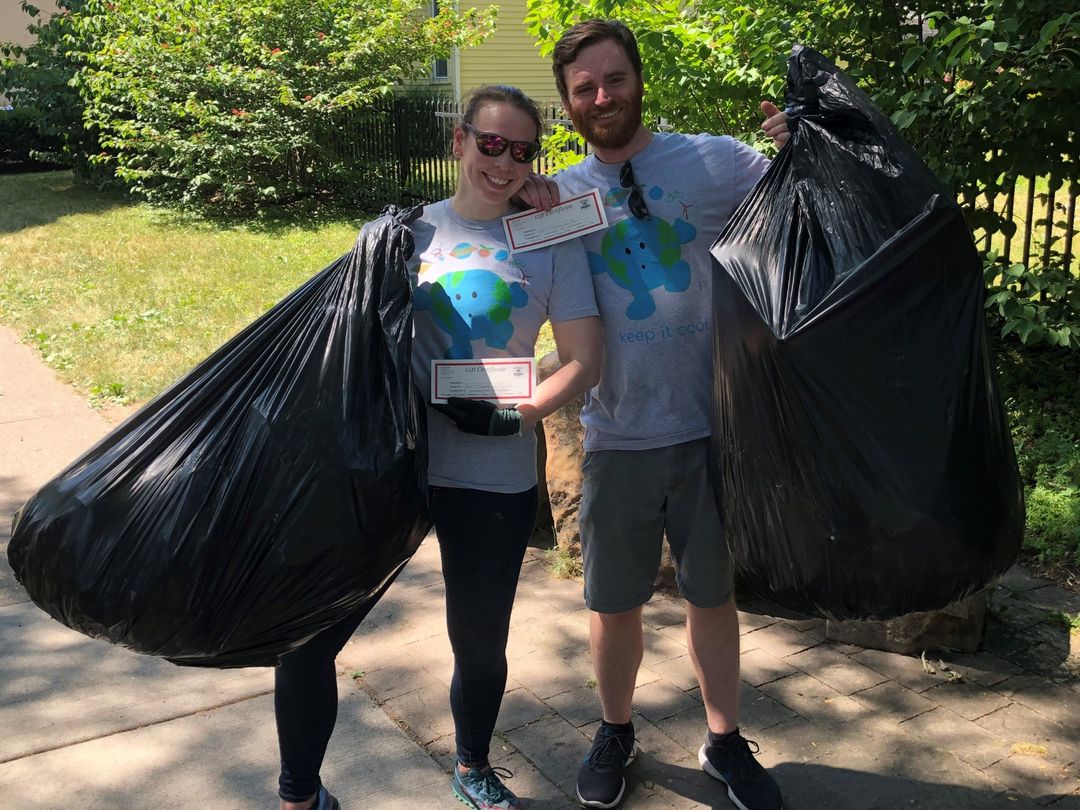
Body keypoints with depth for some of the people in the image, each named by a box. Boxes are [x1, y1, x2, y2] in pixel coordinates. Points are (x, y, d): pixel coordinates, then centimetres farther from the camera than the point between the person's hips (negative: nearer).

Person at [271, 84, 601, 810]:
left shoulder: (552, 242, 4)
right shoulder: (410, 231, 6)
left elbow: (584, 363, -1)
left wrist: (517, 416, -17)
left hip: (495, 478, 0)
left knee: (480, 642, 12)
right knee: (308, 634, -2)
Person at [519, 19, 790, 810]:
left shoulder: (715, 161, -3)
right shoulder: (561, 195, 4)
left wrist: (798, 150, -24)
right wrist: (523, 209, -10)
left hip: (709, 426, -1)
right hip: (618, 437, 2)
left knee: (713, 594, 14)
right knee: (615, 603, 14)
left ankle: (725, 739, 36)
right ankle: (615, 732, 38)